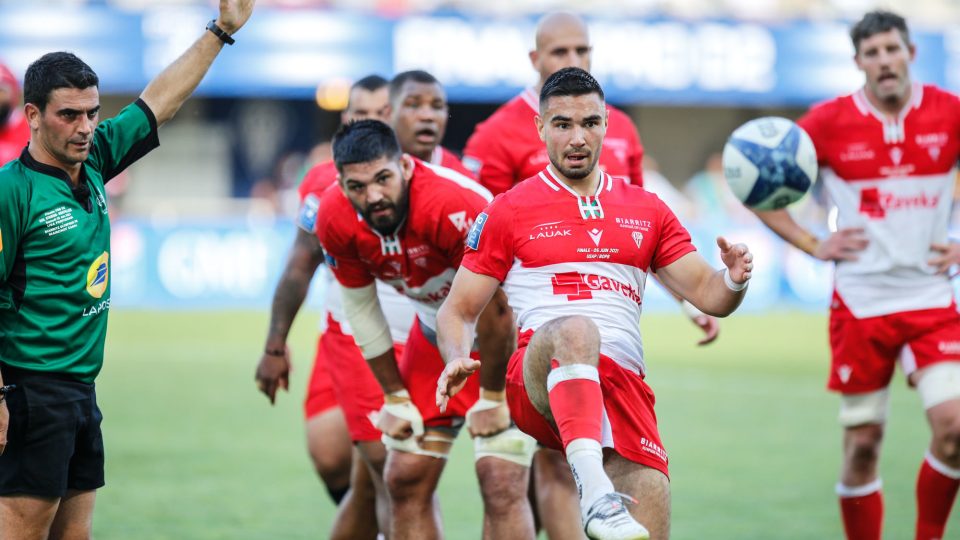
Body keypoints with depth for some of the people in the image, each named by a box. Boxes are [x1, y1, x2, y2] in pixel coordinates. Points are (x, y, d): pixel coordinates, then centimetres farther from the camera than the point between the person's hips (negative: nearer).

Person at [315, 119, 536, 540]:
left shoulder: (453, 206, -35)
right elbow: (361, 310, -1)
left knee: (501, 481, -15)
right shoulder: (335, 219, -17)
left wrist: (492, 397, -15)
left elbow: (494, 308, -24)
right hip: (435, 335, 6)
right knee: (406, 479, 4)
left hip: (505, 341, -6)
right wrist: (395, 398, 2)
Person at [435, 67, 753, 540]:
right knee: (575, 330, -40)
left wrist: (733, 281, -7)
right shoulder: (509, 211, 11)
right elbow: (457, 311, 11)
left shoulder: (647, 211, 20)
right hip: (537, 385, -3)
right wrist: (457, 361, -11)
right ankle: (594, 492, -54)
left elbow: (707, 294, 17)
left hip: (623, 385, 3)